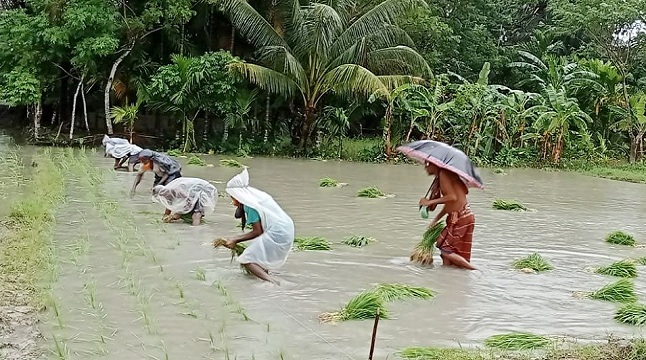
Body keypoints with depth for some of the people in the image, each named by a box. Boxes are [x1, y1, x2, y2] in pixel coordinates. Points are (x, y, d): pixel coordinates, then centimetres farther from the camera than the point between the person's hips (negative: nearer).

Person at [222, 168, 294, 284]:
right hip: (287, 232, 10)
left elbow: (257, 232, -11)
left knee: (246, 260, -6)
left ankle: (270, 281, -22)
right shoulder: (258, 196, 17)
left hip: (276, 234, -10)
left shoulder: (249, 204, -9)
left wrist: (235, 241, -4)